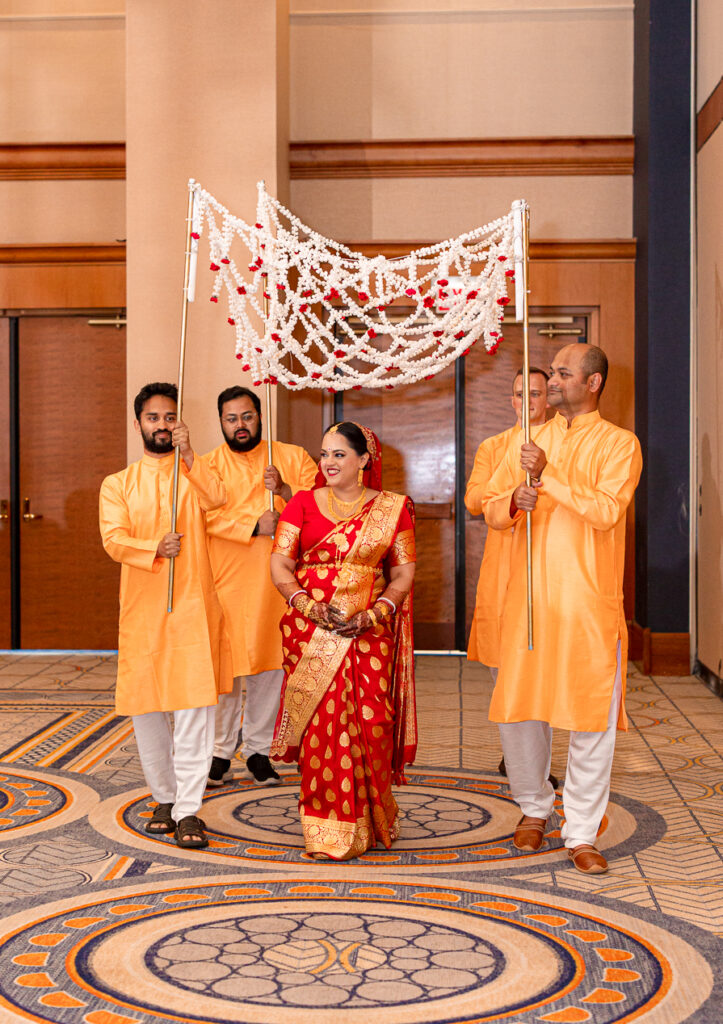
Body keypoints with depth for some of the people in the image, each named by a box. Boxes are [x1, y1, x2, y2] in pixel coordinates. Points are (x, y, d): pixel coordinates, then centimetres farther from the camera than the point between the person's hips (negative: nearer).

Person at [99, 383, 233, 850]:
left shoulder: (196, 474, 11)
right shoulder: (118, 484, 11)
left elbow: (217, 499, -11)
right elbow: (114, 538, -3)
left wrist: (188, 455, -17)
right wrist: (155, 548, -20)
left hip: (193, 603, -1)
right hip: (142, 606, 2)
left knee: (194, 705, -9)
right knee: (146, 706, 6)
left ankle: (189, 809, -6)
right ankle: (164, 798, 21)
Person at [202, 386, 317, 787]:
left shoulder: (293, 457, 10)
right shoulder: (209, 465, 5)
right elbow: (207, 515, -11)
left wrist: (284, 489, -14)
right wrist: (253, 525, -19)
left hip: (274, 581, 1)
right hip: (225, 582, -1)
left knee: (268, 666, 5)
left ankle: (259, 750, 18)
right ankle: (221, 753, 11)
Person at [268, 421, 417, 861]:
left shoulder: (393, 507, 7)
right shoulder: (303, 503, 8)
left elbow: (404, 572, 5)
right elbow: (280, 564, 3)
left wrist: (374, 613, -10)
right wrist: (307, 604, -14)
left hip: (369, 632, 0)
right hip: (312, 630, 0)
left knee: (370, 723, -5)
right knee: (322, 723, -3)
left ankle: (372, 819, 16)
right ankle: (330, 830, 8)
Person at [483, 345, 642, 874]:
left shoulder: (619, 443, 0)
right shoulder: (530, 441, 13)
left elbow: (607, 510, -15)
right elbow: (490, 508, 10)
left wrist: (549, 474, -19)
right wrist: (515, 502, -11)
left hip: (589, 601, -3)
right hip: (529, 597, 4)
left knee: (593, 717, -1)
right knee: (518, 709, 7)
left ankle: (582, 833, 11)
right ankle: (534, 807, 30)